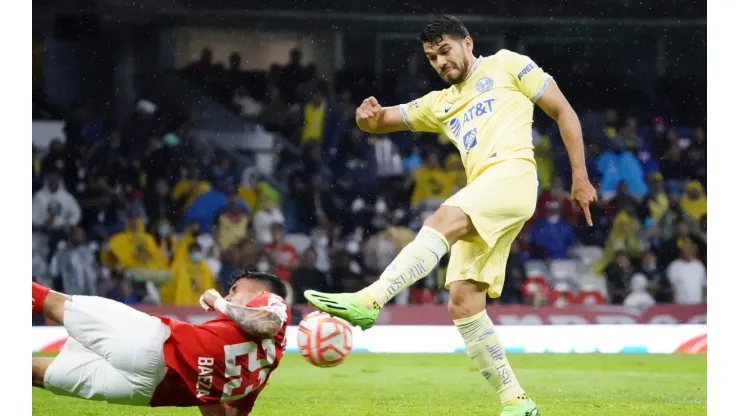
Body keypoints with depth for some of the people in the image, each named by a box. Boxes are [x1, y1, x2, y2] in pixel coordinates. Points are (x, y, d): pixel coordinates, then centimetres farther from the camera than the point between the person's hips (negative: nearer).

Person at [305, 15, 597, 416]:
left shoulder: (507, 65, 15)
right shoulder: (440, 104, 31)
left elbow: (564, 113, 12)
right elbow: (382, 120, 27)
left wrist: (580, 177, 2)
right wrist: (368, 116, 0)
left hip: (512, 173, -8)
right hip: (480, 209, 8)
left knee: (443, 219, -33)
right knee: (462, 303, -5)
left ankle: (369, 300, -48)